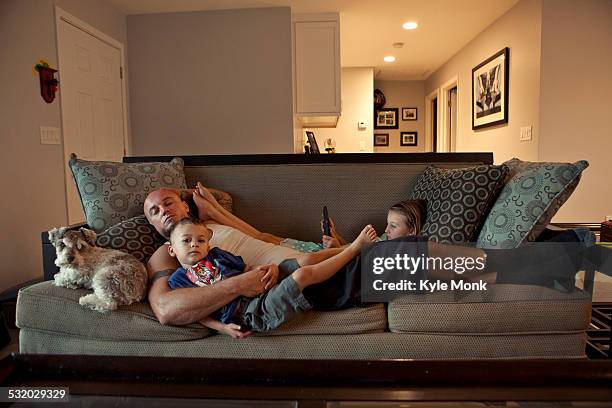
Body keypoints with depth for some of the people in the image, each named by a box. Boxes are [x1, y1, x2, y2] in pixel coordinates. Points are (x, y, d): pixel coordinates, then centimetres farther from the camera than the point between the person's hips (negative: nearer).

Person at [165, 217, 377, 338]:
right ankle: (355, 247, -8)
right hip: (250, 312, -7)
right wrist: (223, 328, -12)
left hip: (262, 289, 7)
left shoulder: (216, 254, 21)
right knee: (301, 275, -21)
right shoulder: (177, 280, 8)